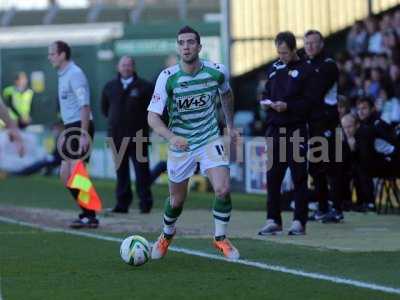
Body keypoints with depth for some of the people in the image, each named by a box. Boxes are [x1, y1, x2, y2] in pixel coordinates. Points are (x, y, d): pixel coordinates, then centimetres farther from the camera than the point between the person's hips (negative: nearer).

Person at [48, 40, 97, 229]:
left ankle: (90, 217, -7)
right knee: (65, 175, 8)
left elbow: (85, 105, -19)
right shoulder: (63, 75, 17)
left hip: (80, 128, -10)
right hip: (71, 128, 10)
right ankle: (87, 213, 14)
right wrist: (66, 133, 22)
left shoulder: (75, 74, -13)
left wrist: (83, 134, -25)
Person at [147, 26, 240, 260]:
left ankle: (221, 238, 4)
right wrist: (172, 137, -35)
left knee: (223, 190, -19)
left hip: (210, 140, 1)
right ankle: (167, 235, 42)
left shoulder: (217, 72, -10)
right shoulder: (167, 78, -17)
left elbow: (226, 94, 14)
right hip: (180, 144, -1)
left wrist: (231, 125, 21)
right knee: (177, 201, 10)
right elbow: (153, 116, -18)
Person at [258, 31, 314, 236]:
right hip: (275, 127, 5)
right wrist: (266, 102, 0)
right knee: (273, 176, 5)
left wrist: (287, 106, -19)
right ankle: (273, 220, 10)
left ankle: (299, 221, 1)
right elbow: (266, 93, 22)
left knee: (299, 177, -2)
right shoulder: (274, 69, 15)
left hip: (296, 129, -5)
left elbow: (309, 101, -8)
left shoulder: (305, 70, -3)